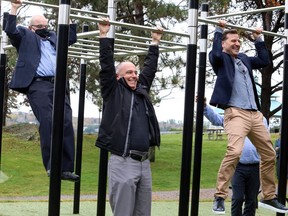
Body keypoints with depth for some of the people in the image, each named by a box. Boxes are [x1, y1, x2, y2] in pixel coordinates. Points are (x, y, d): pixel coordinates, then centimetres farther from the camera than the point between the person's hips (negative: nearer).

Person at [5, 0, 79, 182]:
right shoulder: (26, 36, 16)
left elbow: (72, 38, 40)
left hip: (58, 85, 5)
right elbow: (11, 31, -1)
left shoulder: (54, 37, 30)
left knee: (66, 123, -8)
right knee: (48, 122, -18)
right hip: (38, 85, -5)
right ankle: (52, 165, -16)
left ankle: (66, 168, -8)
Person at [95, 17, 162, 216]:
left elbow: (150, 67, 26)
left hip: (144, 163, 6)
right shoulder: (113, 91, 4)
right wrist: (105, 36, -3)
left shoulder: (142, 90, 18)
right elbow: (107, 66, -2)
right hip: (123, 162, -6)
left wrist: (155, 42, 30)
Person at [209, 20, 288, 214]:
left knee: (269, 155, 9)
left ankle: (269, 197, 22)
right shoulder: (221, 59, 4)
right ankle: (220, 197, -19)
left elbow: (265, 61, 23)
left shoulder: (244, 59, 22)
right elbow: (215, 53, -17)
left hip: (255, 114, 7)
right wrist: (219, 30, -8)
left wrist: (258, 39, 23)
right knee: (235, 151, -28)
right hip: (236, 113, -7)